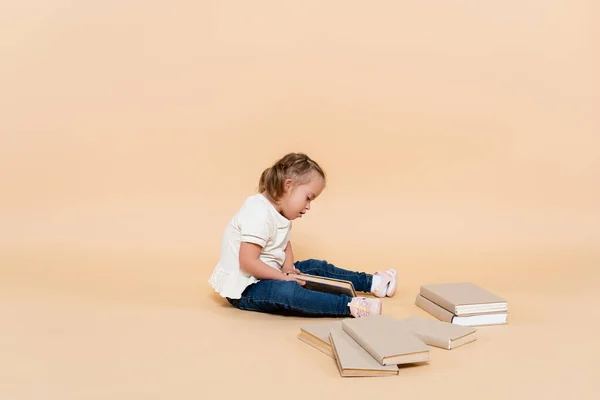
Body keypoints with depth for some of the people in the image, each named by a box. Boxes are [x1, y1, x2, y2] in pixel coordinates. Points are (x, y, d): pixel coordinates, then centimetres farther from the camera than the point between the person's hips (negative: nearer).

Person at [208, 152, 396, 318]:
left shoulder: (278, 211, 5)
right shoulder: (259, 215, -26)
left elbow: (285, 244, 12)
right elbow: (247, 263, -29)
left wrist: (288, 268, -7)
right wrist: (283, 276, -22)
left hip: (268, 275, 10)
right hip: (243, 288, -10)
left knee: (316, 267, 11)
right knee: (286, 292, -35)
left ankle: (370, 282, 19)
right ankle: (350, 305, -41)